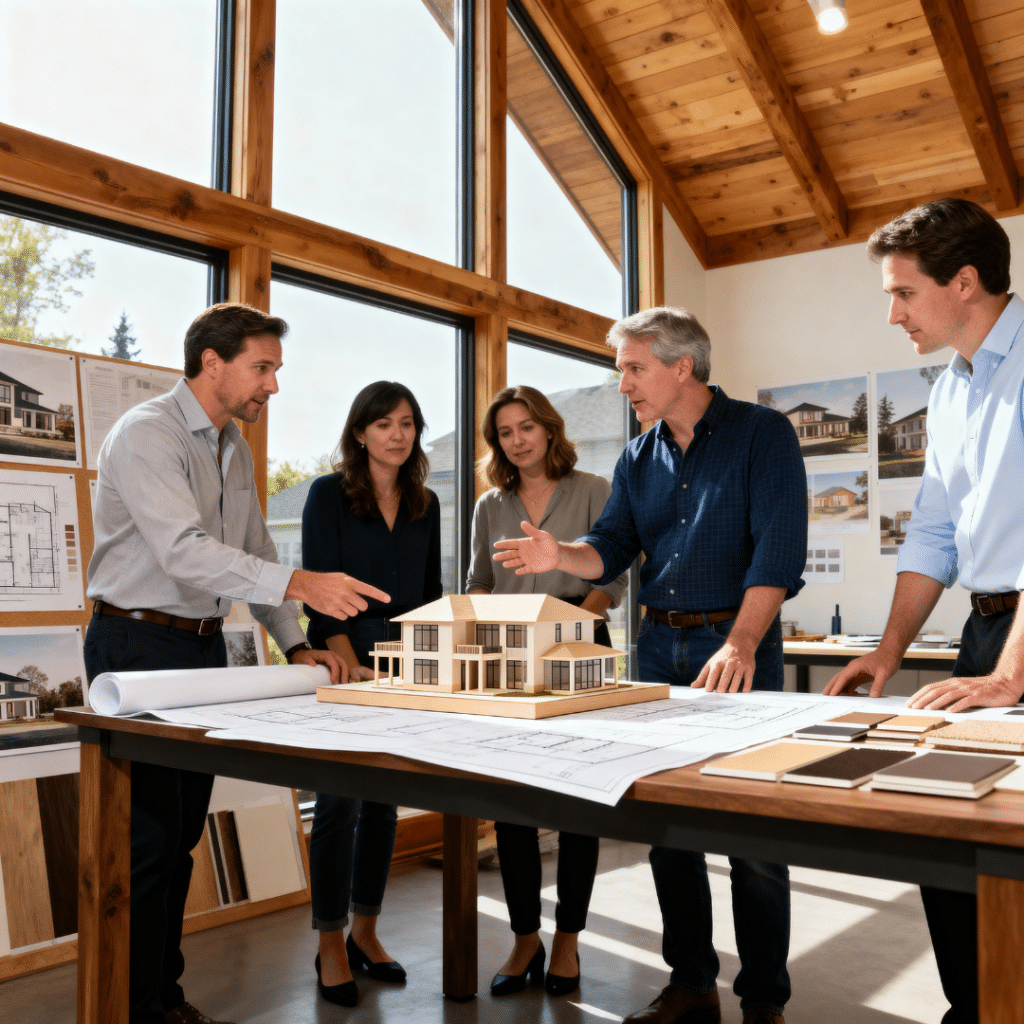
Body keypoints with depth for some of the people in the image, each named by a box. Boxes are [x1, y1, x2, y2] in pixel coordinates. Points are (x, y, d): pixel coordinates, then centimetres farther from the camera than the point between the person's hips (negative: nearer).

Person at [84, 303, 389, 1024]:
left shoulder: (234, 449, 12)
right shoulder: (147, 435, -15)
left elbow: (255, 550, 17)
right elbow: (185, 552, -28)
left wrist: (295, 645, 8)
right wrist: (300, 584, -37)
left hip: (206, 647, 8)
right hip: (138, 645, -8)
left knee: (183, 835, 13)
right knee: (148, 838, -4)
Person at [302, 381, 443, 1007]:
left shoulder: (425, 505, 10)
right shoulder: (329, 495, -5)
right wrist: (351, 666, -19)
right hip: (343, 666, -5)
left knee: (384, 803, 11)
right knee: (341, 804, -1)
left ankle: (366, 932, 26)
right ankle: (332, 945, 14)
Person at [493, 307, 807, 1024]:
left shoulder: (762, 434, -5)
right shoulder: (638, 460, 13)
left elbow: (778, 550, -15)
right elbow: (611, 549, 8)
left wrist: (739, 644, -25)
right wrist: (558, 555, -13)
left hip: (740, 644, -6)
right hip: (659, 647, 6)